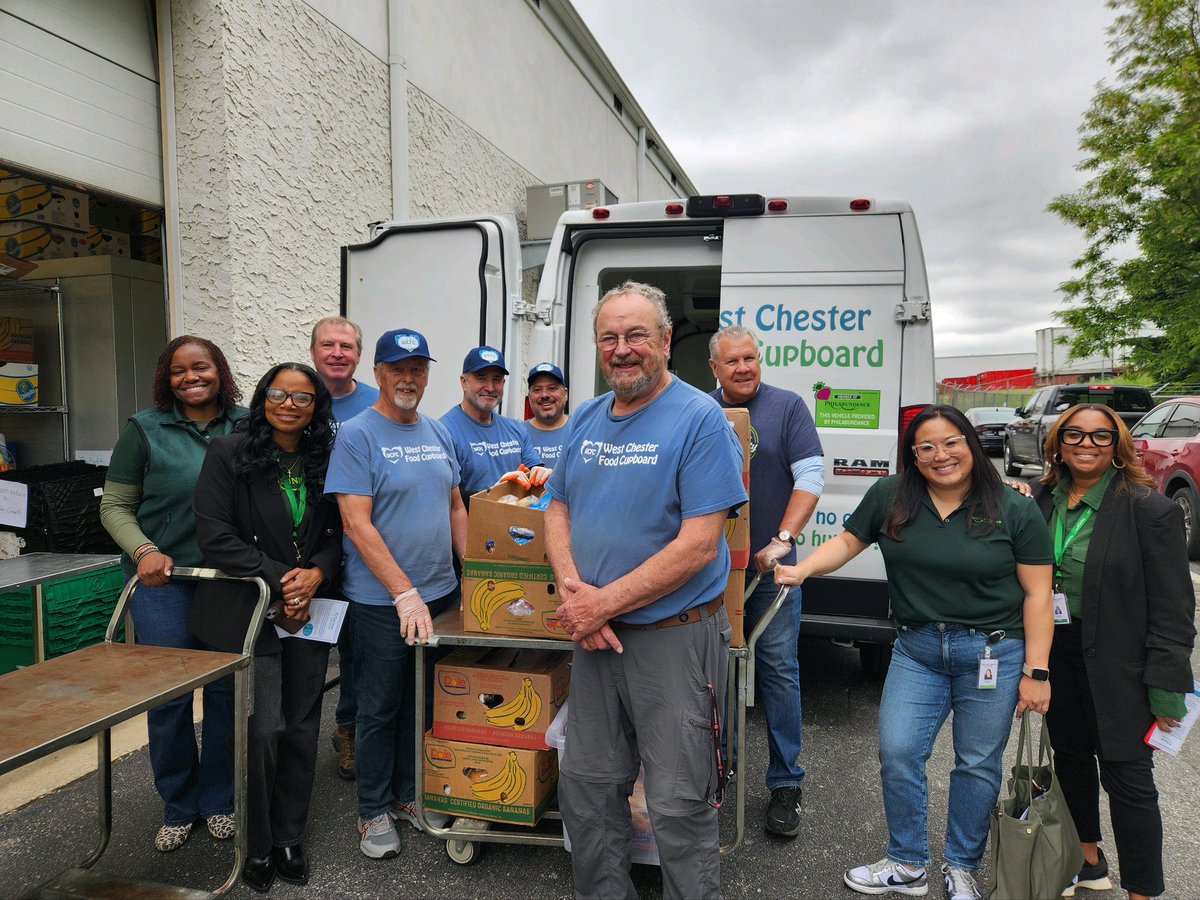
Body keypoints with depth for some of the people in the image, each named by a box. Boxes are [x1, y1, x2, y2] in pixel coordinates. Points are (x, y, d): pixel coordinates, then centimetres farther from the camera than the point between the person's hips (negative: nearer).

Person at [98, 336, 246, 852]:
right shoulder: (145, 430, 0)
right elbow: (115, 506, 3)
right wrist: (143, 551, -14)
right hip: (163, 579, -1)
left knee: (228, 691, 8)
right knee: (169, 694, 5)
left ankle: (219, 800, 28)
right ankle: (178, 808, 26)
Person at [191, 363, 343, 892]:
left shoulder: (326, 461, 5)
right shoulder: (228, 455, -5)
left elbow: (337, 534, 8)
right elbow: (214, 536, -11)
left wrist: (316, 574, -11)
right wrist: (279, 579, -15)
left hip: (309, 611, 4)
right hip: (249, 612, -3)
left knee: (302, 728, 9)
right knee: (263, 729, -4)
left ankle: (289, 838, 28)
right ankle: (258, 847, 19)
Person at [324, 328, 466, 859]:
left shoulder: (437, 433, 9)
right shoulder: (357, 436, -11)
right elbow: (357, 523, -17)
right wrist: (405, 593, -21)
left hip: (441, 593, 6)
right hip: (382, 601, -6)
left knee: (424, 704, 17)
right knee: (380, 709, 8)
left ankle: (410, 794, 34)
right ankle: (374, 811, 25)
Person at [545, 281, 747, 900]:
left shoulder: (701, 419, -13)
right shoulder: (585, 420, 8)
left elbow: (698, 546, -19)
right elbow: (559, 509, 11)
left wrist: (603, 603, -18)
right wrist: (573, 590, -8)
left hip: (675, 636, -6)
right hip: (595, 636, 7)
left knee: (679, 806, 6)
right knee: (586, 789, 18)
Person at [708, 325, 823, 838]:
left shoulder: (787, 407, 0)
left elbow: (811, 477, -6)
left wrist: (783, 540, -16)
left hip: (770, 564, -2)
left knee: (778, 670, 2)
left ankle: (786, 785, 15)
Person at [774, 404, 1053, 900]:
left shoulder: (1015, 510, -6)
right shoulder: (890, 497, -2)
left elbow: (1037, 594, -4)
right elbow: (847, 542, 7)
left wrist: (1035, 672, -7)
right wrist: (802, 569, -11)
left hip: (994, 652, -2)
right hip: (917, 650, 2)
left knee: (978, 764, 10)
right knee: (897, 753, 0)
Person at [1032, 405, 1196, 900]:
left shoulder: (1150, 509, -12)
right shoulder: (1042, 500, 1)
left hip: (1116, 662, -5)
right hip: (1056, 651, 5)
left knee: (1127, 776, 1)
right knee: (1070, 756, 18)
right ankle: (1089, 860, 39)